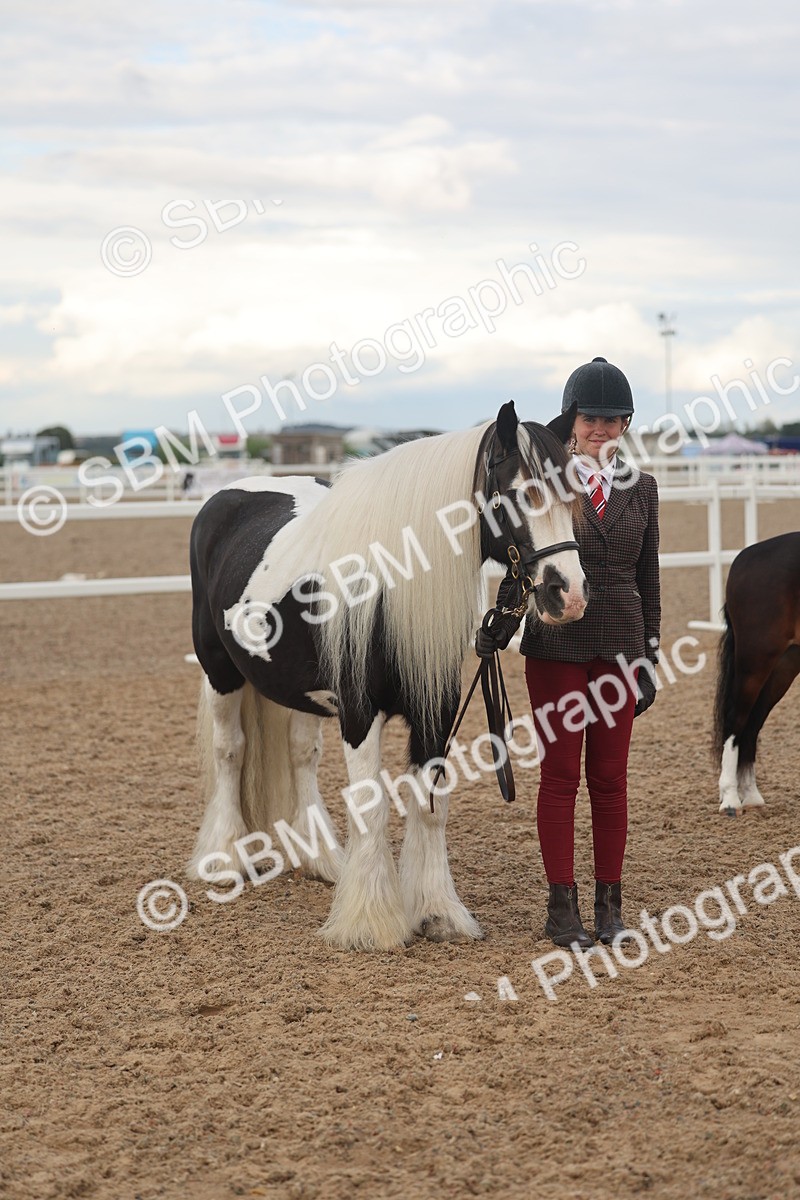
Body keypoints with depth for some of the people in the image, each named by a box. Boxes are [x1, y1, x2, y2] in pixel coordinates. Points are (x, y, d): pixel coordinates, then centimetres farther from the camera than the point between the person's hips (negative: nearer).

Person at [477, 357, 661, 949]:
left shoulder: (641, 487, 7)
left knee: (610, 777, 7)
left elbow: (648, 578, 10)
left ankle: (610, 902, 15)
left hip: (618, 647, 3)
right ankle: (562, 905, 8)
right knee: (560, 776, 2)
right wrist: (497, 632, -10)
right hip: (556, 644, -2)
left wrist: (649, 657, 8)